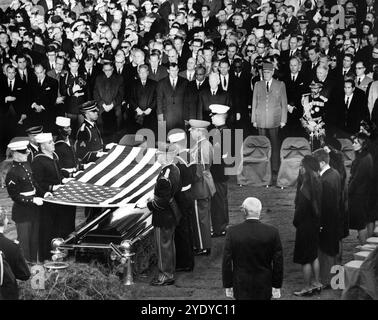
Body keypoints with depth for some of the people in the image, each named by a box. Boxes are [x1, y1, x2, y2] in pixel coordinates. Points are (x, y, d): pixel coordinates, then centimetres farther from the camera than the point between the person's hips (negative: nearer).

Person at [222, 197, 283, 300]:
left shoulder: (233, 232, -12)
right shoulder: (272, 232, -11)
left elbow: (226, 262, -7)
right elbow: (278, 262, -5)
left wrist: (228, 285, 4)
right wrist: (277, 285, 5)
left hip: (241, 286, -1)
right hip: (264, 287, 1)